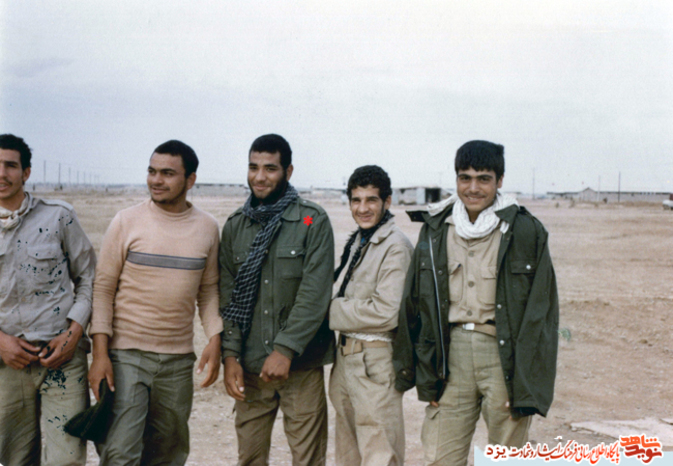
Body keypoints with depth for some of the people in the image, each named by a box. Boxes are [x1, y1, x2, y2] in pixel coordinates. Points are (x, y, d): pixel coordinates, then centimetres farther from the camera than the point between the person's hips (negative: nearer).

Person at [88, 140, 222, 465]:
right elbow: (103, 288, -2)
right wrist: (99, 353, -9)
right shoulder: (127, 222, -3)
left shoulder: (207, 228, 4)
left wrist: (215, 340, -1)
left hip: (179, 359, 3)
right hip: (126, 355, -3)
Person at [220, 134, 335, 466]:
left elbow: (315, 294, -10)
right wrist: (230, 355, -2)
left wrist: (285, 350, -16)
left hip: (300, 364, -3)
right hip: (249, 365, 3)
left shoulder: (313, 221, -2)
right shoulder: (235, 225, 10)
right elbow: (228, 296, 8)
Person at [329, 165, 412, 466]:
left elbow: (386, 312, -20)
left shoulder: (395, 246, -14)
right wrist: (338, 307, -1)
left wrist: (332, 310, -10)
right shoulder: (357, 241, 14)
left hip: (375, 360, -9)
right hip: (346, 355, 9)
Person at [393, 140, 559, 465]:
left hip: (504, 352, -3)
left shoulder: (526, 231, -4)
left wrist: (526, 385, -8)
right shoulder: (435, 229, 7)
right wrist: (422, 372, 9)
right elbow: (414, 302, 12)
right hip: (451, 352, 3)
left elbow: (541, 312, -4)